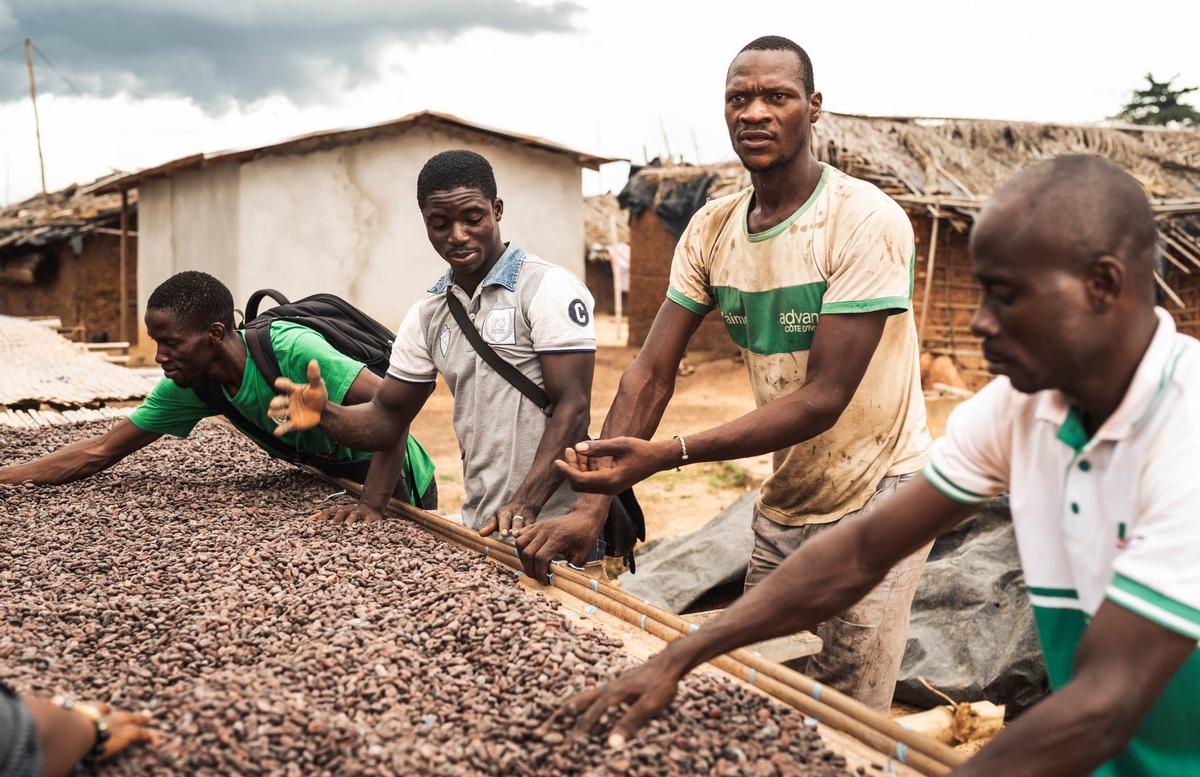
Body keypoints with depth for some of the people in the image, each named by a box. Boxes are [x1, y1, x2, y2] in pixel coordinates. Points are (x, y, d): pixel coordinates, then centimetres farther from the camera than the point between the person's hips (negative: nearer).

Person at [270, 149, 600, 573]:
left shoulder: (548, 288, -10)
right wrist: (325, 415, -11)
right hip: (478, 529, 5)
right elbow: (386, 417, 11)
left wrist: (524, 506, -30)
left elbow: (572, 407, -18)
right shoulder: (426, 316, 10)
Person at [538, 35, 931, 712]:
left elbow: (824, 397, -24)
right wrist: (595, 498, -17)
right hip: (782, 500, 5)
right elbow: (653, 372, -4)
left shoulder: (867, 222, -20)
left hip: (873, 499, -5)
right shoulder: (711, 231, -1)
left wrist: (669, 455, -32)